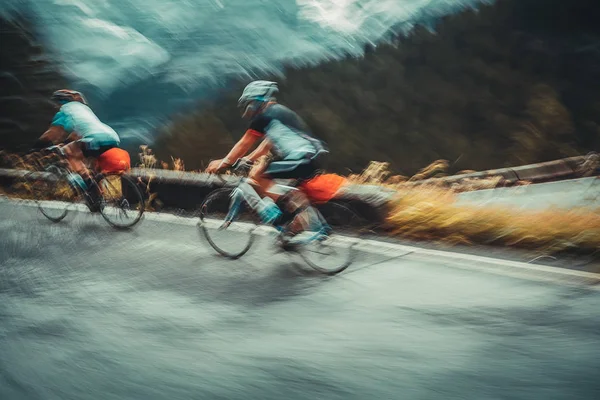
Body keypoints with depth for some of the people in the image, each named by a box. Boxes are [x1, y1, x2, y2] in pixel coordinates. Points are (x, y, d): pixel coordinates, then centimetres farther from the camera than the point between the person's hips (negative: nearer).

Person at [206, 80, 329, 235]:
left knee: (256, 175, -5)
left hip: (300, 159, -10)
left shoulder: (264, 116, -2)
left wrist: (223, 163, 12)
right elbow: (268, 143, 33)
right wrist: (248, 159, 37)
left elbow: (244, 144, 2)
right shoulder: (280, 112, 26)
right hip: (315, 156, 10)